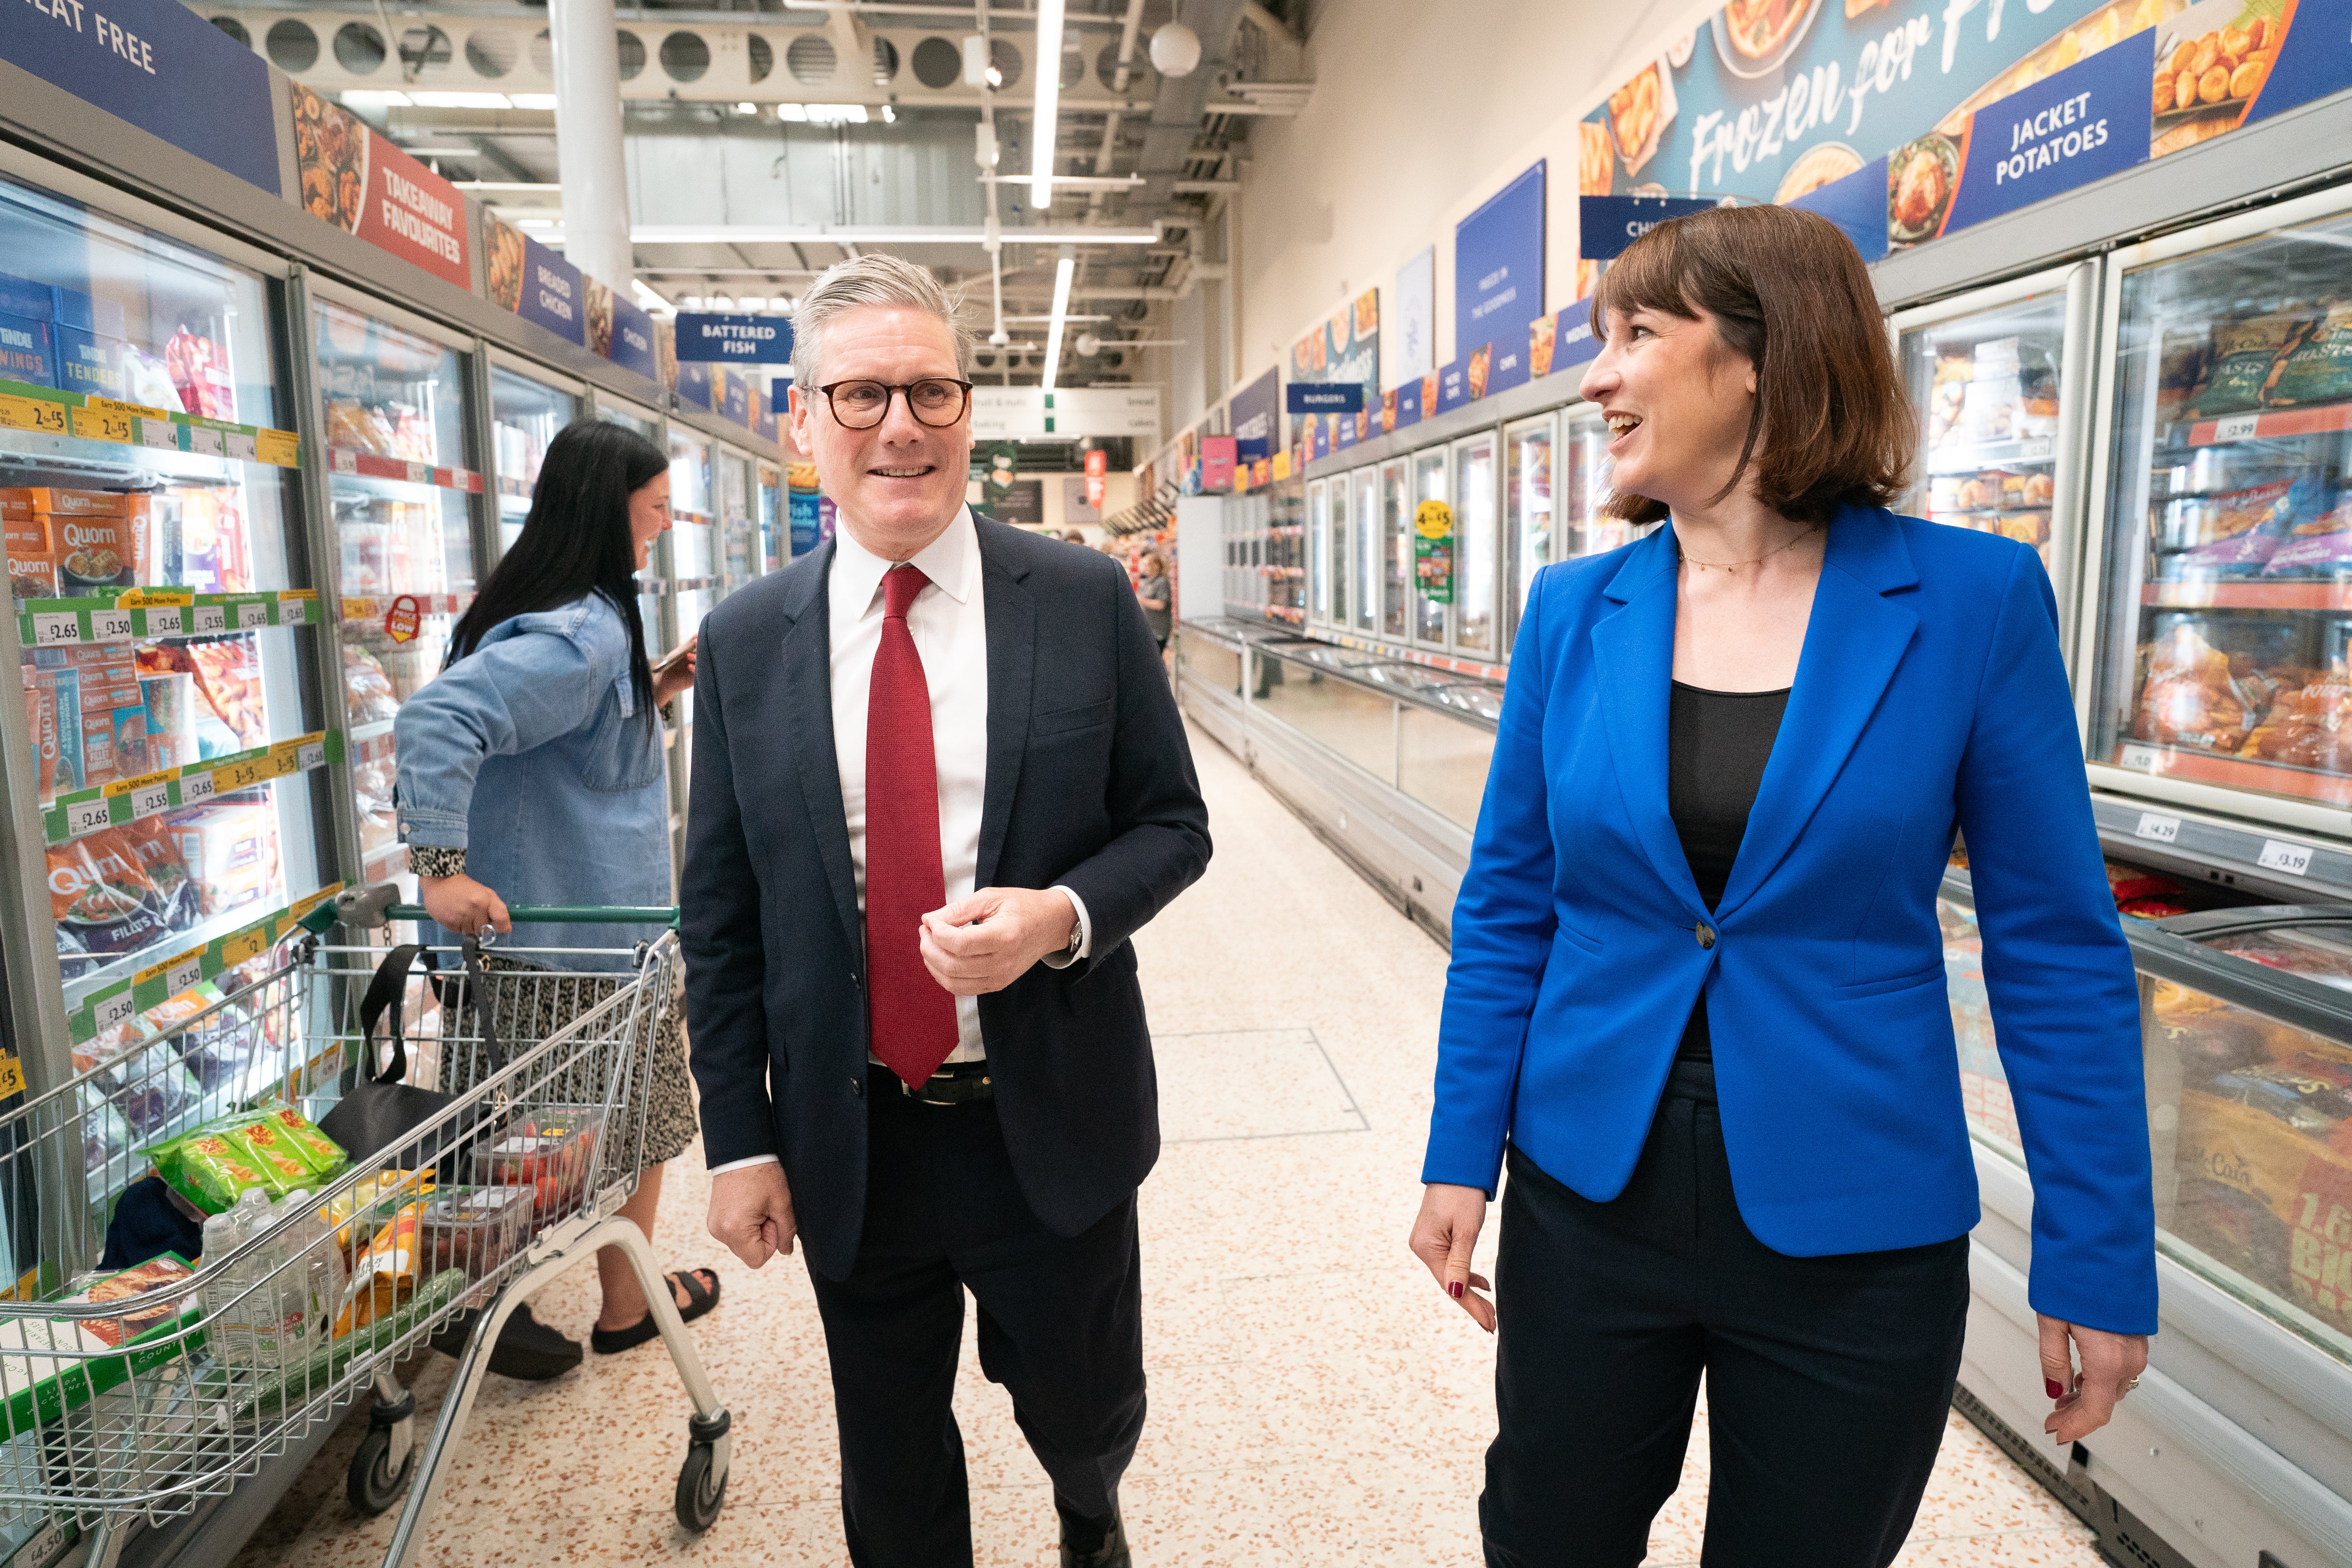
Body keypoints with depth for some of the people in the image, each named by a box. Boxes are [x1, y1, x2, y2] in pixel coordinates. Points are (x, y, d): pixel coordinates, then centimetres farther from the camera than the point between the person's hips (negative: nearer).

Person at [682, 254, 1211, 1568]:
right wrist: (739, 1138, 0)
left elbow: (1173, 823, -2)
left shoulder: (1086, 601, -6)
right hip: (849, 1139, 1)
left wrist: (1061, 915, -22)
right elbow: (721, 914, 2)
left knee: (1086, 1409, 21)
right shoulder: (746, 642, -2)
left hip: (1052, 1117, 0)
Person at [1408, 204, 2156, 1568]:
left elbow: (2059, 950, -5)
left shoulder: (1973, 599, -9)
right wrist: (1462, 1159, 0)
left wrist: (2102, 1261, -3)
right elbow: (1507, 905, 2)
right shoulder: (1574, 610, -2)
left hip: (1855, 1236, -2)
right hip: (1589, 1198, 2)